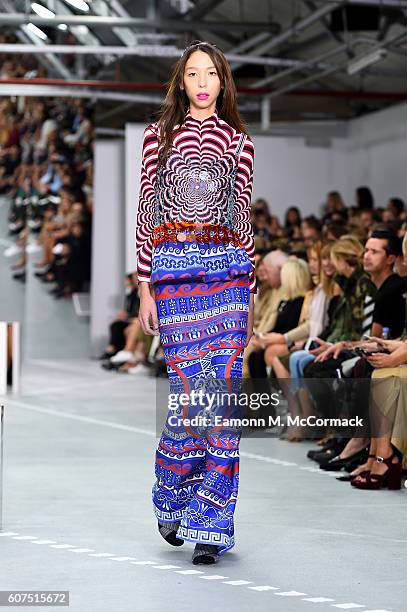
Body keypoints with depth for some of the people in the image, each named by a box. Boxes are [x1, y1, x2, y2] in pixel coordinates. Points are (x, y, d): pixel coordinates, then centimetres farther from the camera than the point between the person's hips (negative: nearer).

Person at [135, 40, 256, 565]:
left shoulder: (238, 143, 12)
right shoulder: (159, 135, 9)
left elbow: (244, 220, 13)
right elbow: (145, 213, 7)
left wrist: (250, 289, 9)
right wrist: (145, 289, 1)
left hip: (227, 270, 1)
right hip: (172, 271, -1)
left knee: (222, 391, -6)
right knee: (188, 391, -4)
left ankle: (211, 527, 1)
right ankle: (171, 503, 22)